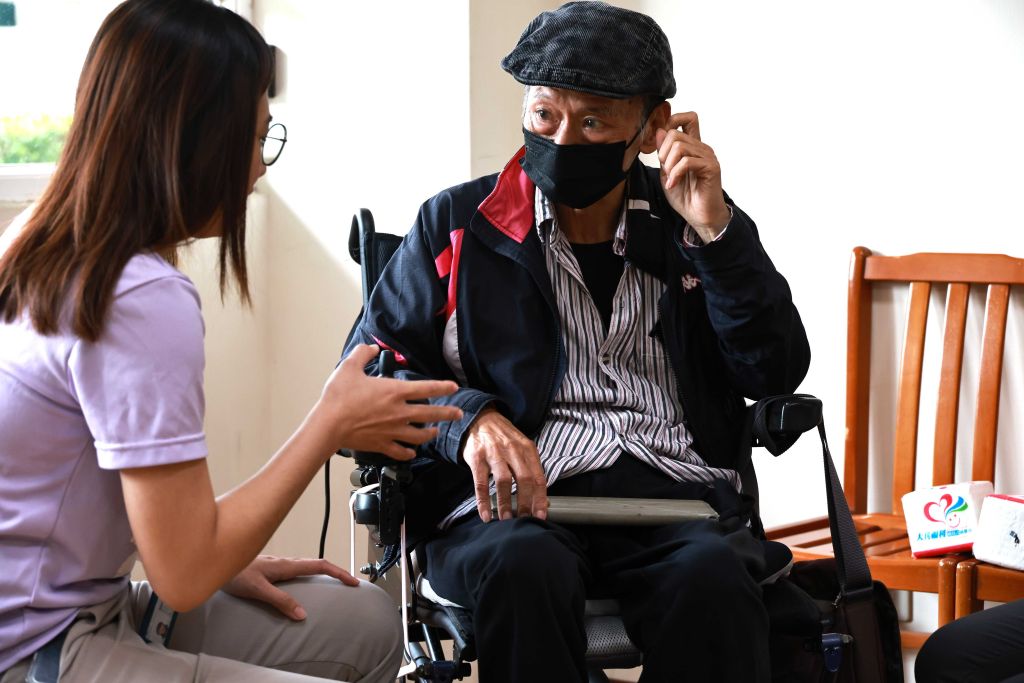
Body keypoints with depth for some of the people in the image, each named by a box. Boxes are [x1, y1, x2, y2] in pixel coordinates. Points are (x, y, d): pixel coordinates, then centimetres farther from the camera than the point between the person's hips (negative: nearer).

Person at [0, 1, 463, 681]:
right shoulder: (146, 299, -22)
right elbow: (184, 575, -20)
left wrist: (225, 564, 5)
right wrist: (334, 423, -12)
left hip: (85, 605, 10)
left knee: (367, 623, 10)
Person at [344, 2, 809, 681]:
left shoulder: (691, 222, 15)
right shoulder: (458, 225, 11)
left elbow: (777, 372, 7)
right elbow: (370, 370, 7)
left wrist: (716, 229, -5)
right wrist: (469, 419, -13)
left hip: (674, 491, 1)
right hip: (516, 496, -1)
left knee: (714, 572, -33)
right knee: (525, 565, -37)